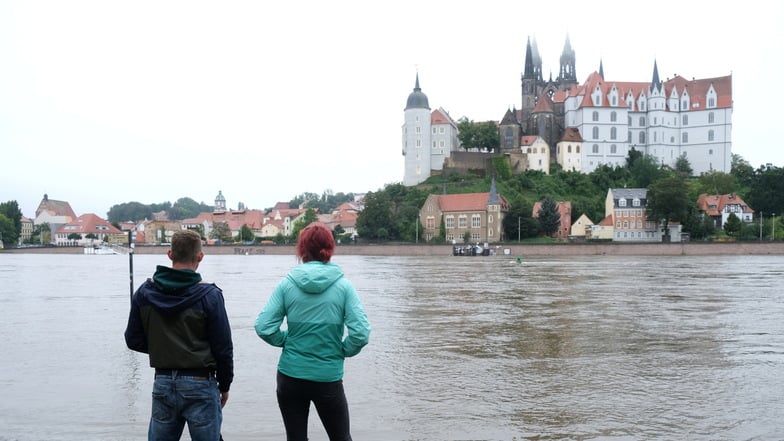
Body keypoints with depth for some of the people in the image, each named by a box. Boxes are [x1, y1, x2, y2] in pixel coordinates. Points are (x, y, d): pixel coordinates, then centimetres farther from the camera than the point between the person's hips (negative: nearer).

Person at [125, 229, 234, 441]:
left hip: (162, 383, 4)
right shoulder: (209, 295, -12)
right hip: (200, 385, -4)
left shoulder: (144, 292, 1)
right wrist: (224, 385, 5)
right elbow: (223, 348, -8)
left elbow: (133, 340, 6)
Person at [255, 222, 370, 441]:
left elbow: (264, 327, -10)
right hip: (328, 379, -1)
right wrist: (342, 351, 2)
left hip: (290, 376, 1)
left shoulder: (287, 284, -5)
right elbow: (361, 333, -16)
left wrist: (287, 340, 7)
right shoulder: (343, 286, -8)